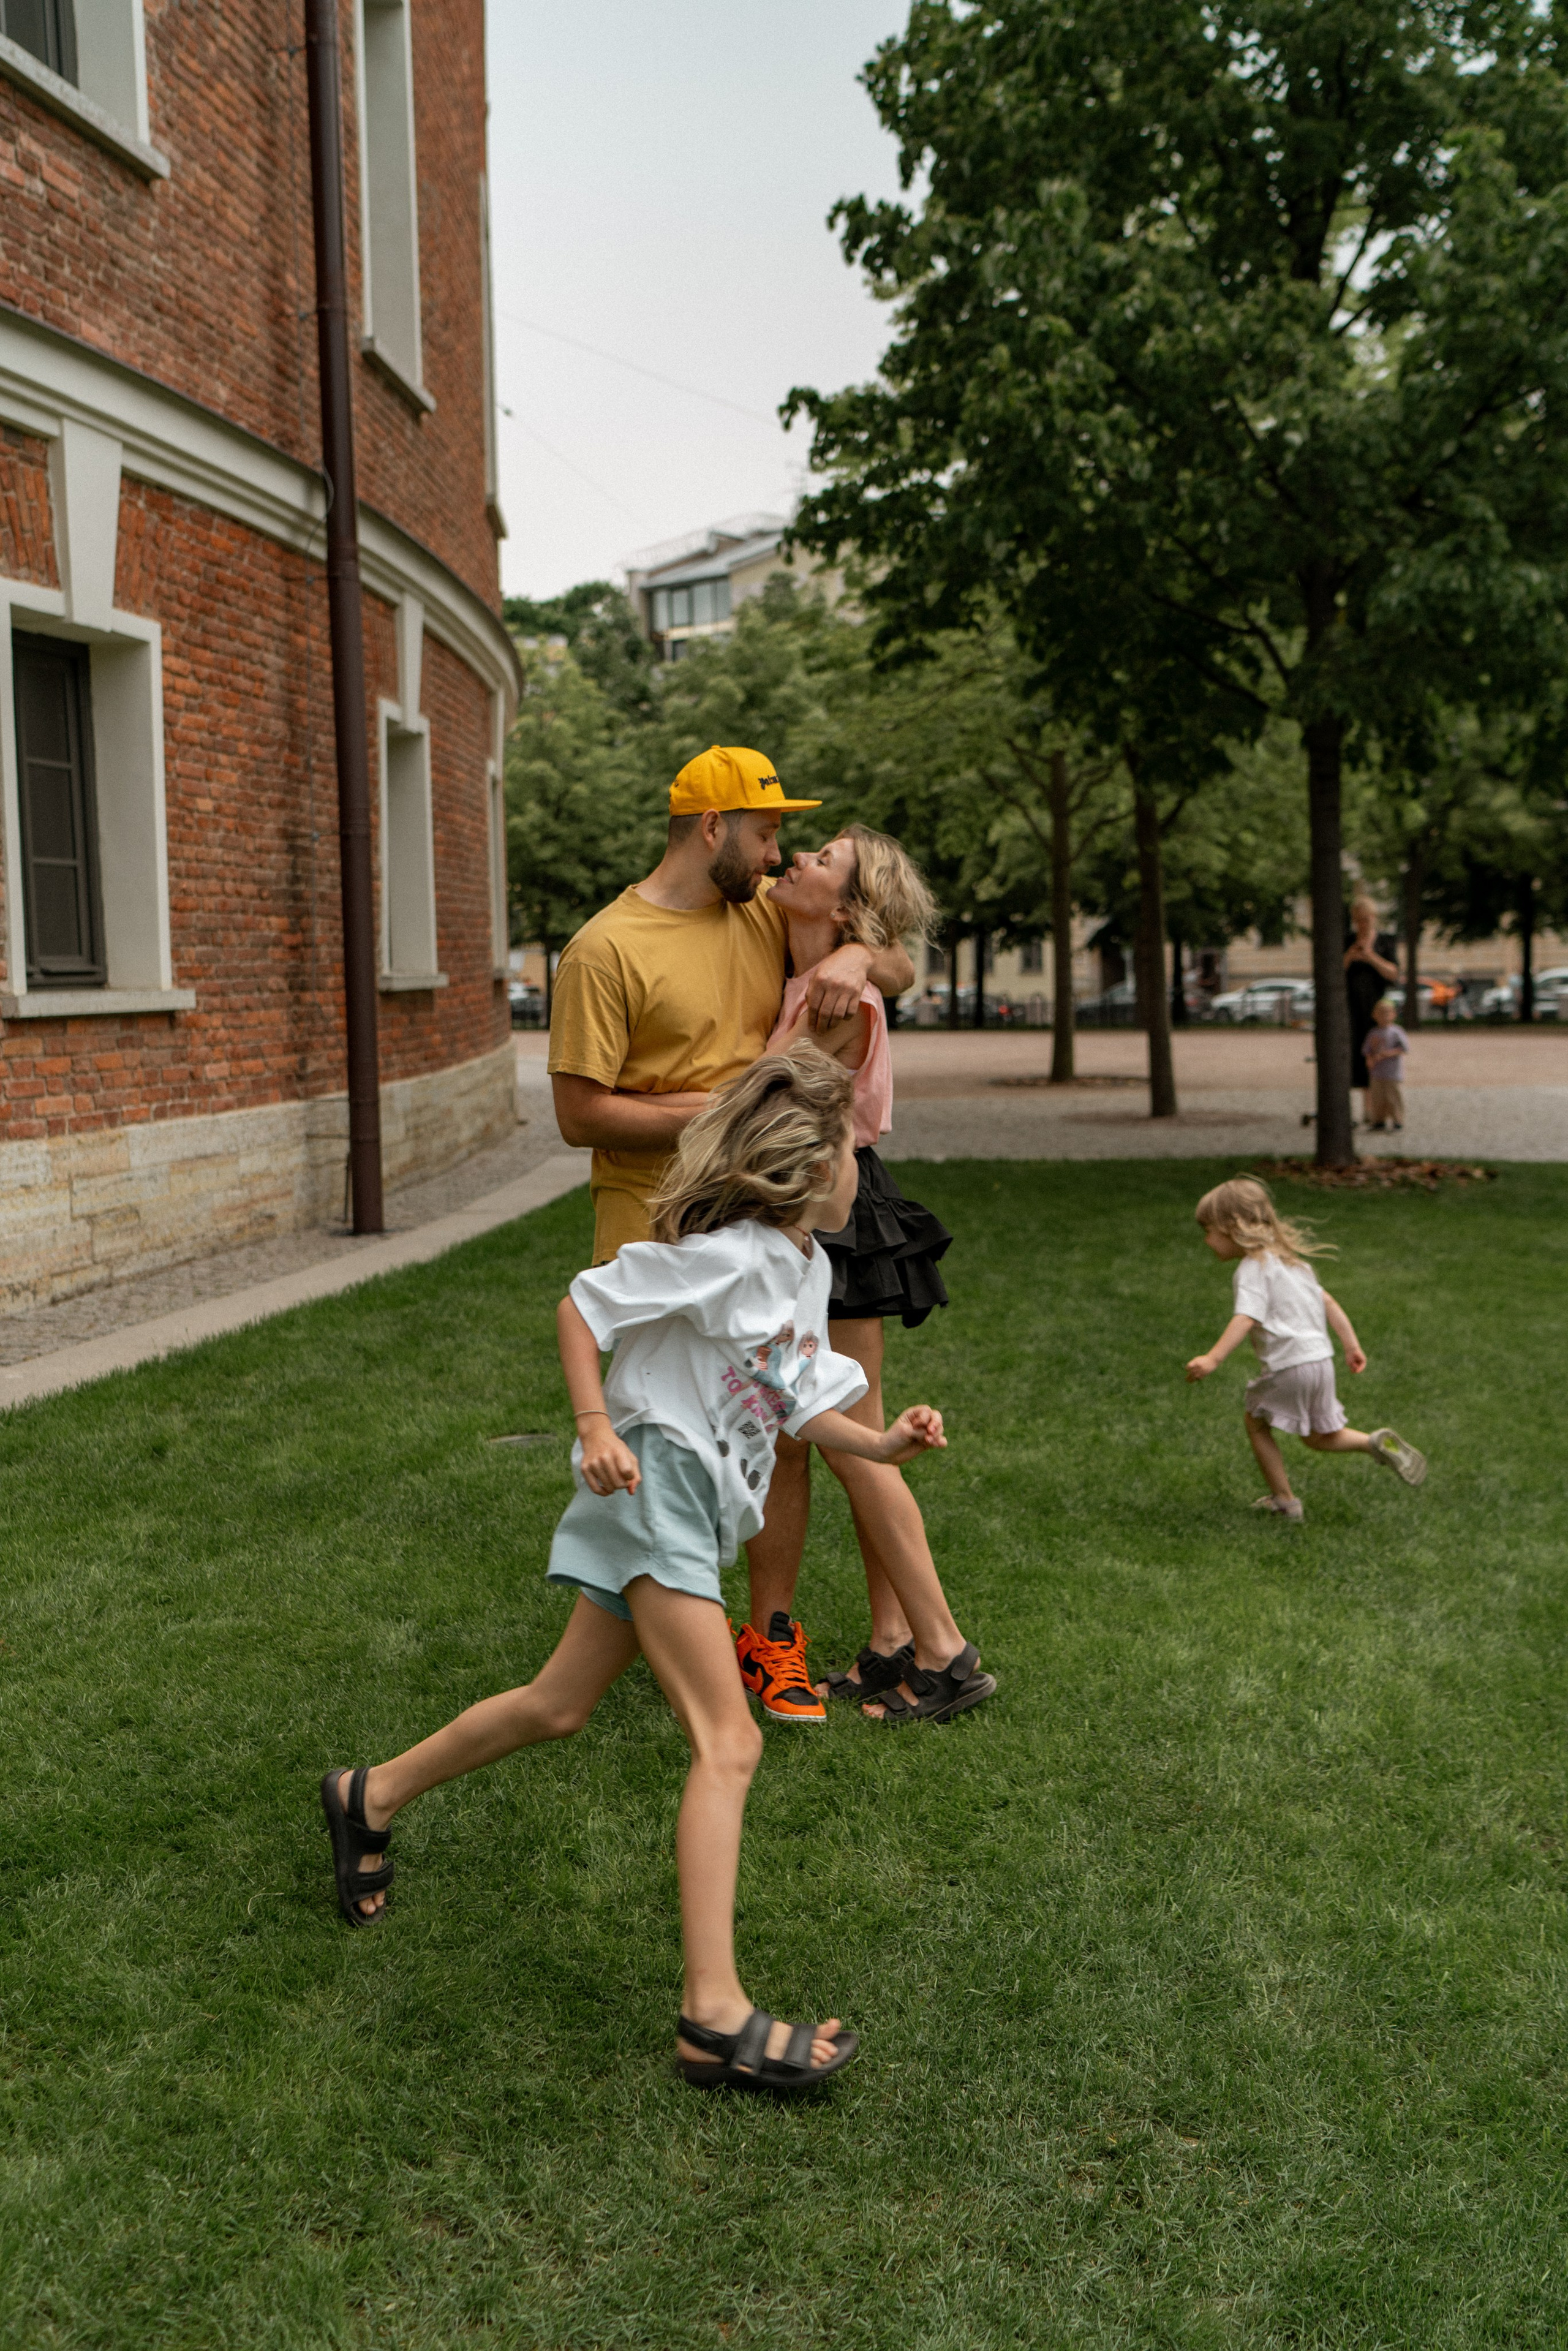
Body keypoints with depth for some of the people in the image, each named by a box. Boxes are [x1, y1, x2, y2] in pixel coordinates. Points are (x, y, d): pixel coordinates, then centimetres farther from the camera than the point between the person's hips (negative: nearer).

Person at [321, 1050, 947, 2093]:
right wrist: (598, 1430, -19)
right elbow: (583, 1304, -13)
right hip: (656, 1485, -10)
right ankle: (716, 2017, -12)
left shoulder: (809, 1267, 10)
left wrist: (883, 1444, 0)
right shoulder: (722, 1256, -18)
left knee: (560, 1705, 19)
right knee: (729, 1742, -14)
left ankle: (372, 1798, 38)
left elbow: (801, 1402, 15)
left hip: (703, 1505, 10)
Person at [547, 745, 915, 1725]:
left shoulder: (766, 912, 8)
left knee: (785, 1429, 7)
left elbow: (903, 971, 13)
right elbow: (582, 1114, -14)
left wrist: (856, 956, -11)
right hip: (656, 1231, -5)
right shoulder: (607, 951, -11)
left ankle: (775, 1634, 20)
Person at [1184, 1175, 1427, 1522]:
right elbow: (1327, 1302, 21)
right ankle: (1376, 1443, -2)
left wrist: (1213, 1358, -37)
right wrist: (1351, 1345, 22)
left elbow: (1246, 1318, -27)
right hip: (1321, 1359, 9)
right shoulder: (1287, 1259, 19)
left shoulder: (1253, 1268, -11)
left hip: (1290, 1364, -9)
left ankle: (1283, 1500, 14)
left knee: (1256, 1421, 12)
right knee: (1320, 1436, 21)